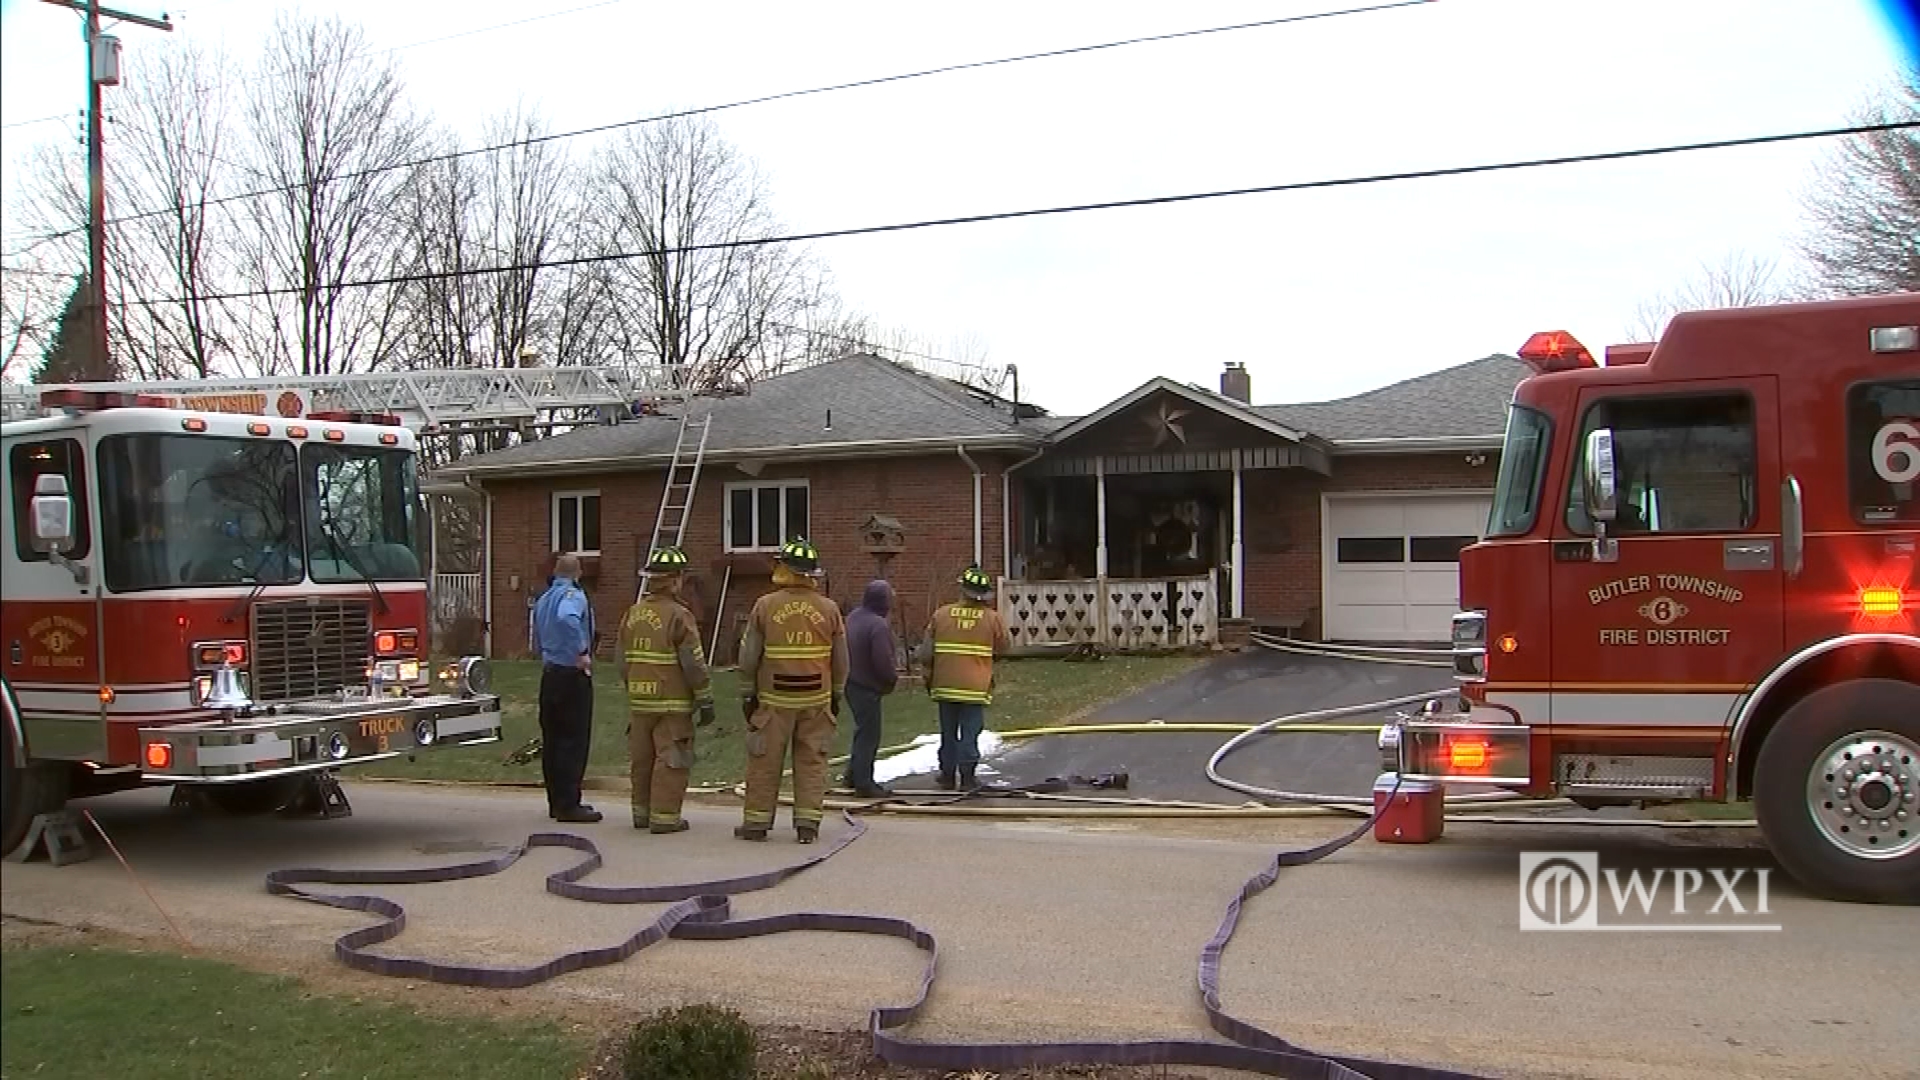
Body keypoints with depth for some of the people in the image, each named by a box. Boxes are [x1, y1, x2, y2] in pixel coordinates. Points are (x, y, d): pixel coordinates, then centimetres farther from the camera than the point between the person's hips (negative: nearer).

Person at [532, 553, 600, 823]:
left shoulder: (543, 599, 15)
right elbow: (567, 619, -35)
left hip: (549, 674, 9)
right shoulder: (573, 596, -13)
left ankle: (557, 801, 18)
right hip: (573, 675, -9)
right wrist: (581, 652, -29)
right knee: (574, 740, -5)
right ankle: (568, 805, -5)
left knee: (552, 740, 12)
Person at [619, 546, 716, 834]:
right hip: (672, 703, -7)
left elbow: (623, 659, 15)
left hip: (639, 701, 7)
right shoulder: (679, 616, -14)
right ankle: (664, 816, -1)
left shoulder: (632, 614, 8)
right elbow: (694, 664, -14)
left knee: (642, 758, 14)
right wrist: (706, 701, -7)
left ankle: (642, 812, 23)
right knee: (670, 760, -1)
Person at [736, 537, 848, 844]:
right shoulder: (829, 609, 0)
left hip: (774, 700, -1)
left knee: (764, 762, 7)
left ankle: (756, 822, 14)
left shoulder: (765, 606, -5)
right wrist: (836, 695, 17)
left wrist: (747, 694, 7)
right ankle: (808, 824, 7)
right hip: (817, 700, 1)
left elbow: (749, 656, -2)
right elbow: (841, 660, 5)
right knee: (812, 762, 7)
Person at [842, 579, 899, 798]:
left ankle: (854, 775, 28)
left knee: (864, 730, 21)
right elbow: (883, 661, -26)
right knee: (869, 733, 0)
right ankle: (863, 784, 5)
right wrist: (893, 678, -6)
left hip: (851, 682, 9)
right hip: (868, 686, -9)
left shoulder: (853, 617, 7)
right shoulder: (878, 626, -23)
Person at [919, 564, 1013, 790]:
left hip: (946, 685, 2)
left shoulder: (941, 614, -3)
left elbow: (925, 653, -1)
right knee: (970, 732, 2)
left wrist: (929, 674, 14)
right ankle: (967, 776, 0)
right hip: (976, 687, -2)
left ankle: (948, 774, 22)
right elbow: (1006, 645, 8)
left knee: (948, 731, 14)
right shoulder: (992, 618, -6)